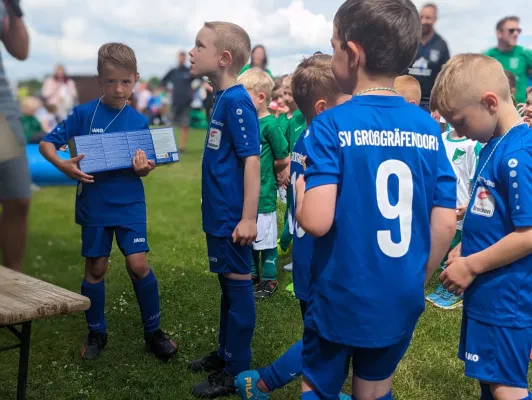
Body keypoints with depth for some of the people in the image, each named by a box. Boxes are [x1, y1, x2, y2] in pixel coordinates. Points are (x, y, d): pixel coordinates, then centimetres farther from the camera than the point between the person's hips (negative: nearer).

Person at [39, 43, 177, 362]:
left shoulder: (139, 121, -1)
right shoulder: (84, 114, -6)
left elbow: (142, 169, 3)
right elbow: (47, 143, -5)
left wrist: (145, 168, -20)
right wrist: (63, 165, -24)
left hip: (130, 204, 0)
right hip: (94, 205, 0)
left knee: (138, 264, -7)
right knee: (96, 268, 9)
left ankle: (154, 332, 11)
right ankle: (97, 333, 27)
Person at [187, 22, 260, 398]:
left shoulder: (236, 102, -18)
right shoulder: (223, 99, 10)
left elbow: (252, 160, -21)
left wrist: (248, 217, -22)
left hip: (233, 217, -9)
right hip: (220, 214, 9)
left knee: (238, 285, 2)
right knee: (228, 285, 19)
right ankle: (226, 352, 34)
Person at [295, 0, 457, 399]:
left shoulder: (330, 125, -17)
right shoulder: (428, 127, -3)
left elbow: (316, 221, -26)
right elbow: (446, 223, -2)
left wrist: (300, 188, -4)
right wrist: (418, 280, 13)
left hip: (341, 300, -4)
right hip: (402, 302, 5)